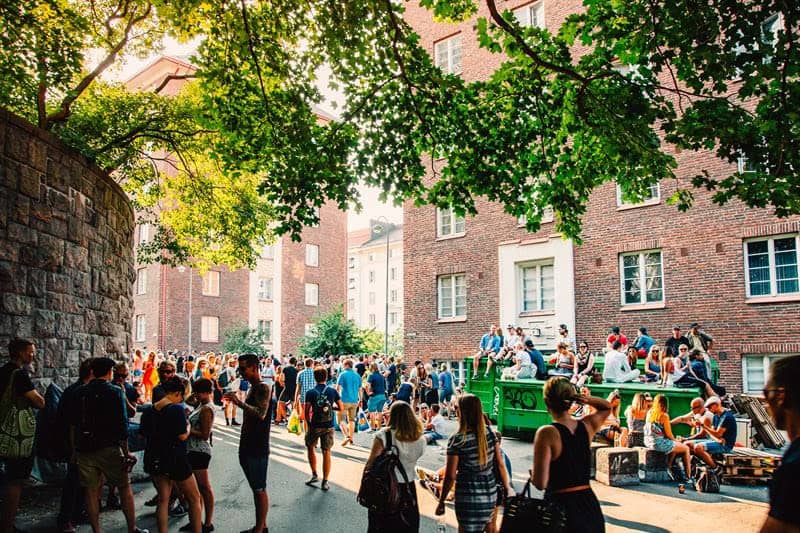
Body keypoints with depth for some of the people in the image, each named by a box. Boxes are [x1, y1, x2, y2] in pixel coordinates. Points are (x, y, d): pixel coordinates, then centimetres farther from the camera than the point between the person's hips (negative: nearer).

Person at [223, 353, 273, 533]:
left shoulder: (264, 388, -15)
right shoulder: (252, 388, 15)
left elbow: (261, 414, -28)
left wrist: (239, 402, -30)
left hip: (258, 448, -9)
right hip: (248, 446, 9)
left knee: (260, 489, -1)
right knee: (256, 488, 15)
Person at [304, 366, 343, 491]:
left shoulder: (310, 393, -7)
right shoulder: (333, 391, -3)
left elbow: (307, 412, -9)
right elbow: (341, 408, 0)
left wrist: (309, 423, 7)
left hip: (315, 425, -1)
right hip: (329, 426, 1)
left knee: (310, 448, 21)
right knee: (326, 452, 6)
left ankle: (314, 475, 21)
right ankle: (325, 482, 7)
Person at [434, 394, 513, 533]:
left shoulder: (457, 440, -16)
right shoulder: (490, 434, -3)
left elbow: (451, 476, -14)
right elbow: (500, 465, 2)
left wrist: (441, 502, -4)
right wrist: (508, 488, 16)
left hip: (468, 498, -5)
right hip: (491, 494, 5)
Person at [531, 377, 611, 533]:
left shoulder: (547, 433, -17)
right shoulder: (587, 426, -1)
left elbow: (540, 483, -19)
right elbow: (607, 407, 23)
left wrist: (532, 475, 3)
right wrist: (587, 399, 3)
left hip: (561, 505, -5)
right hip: (589, 505, 6)